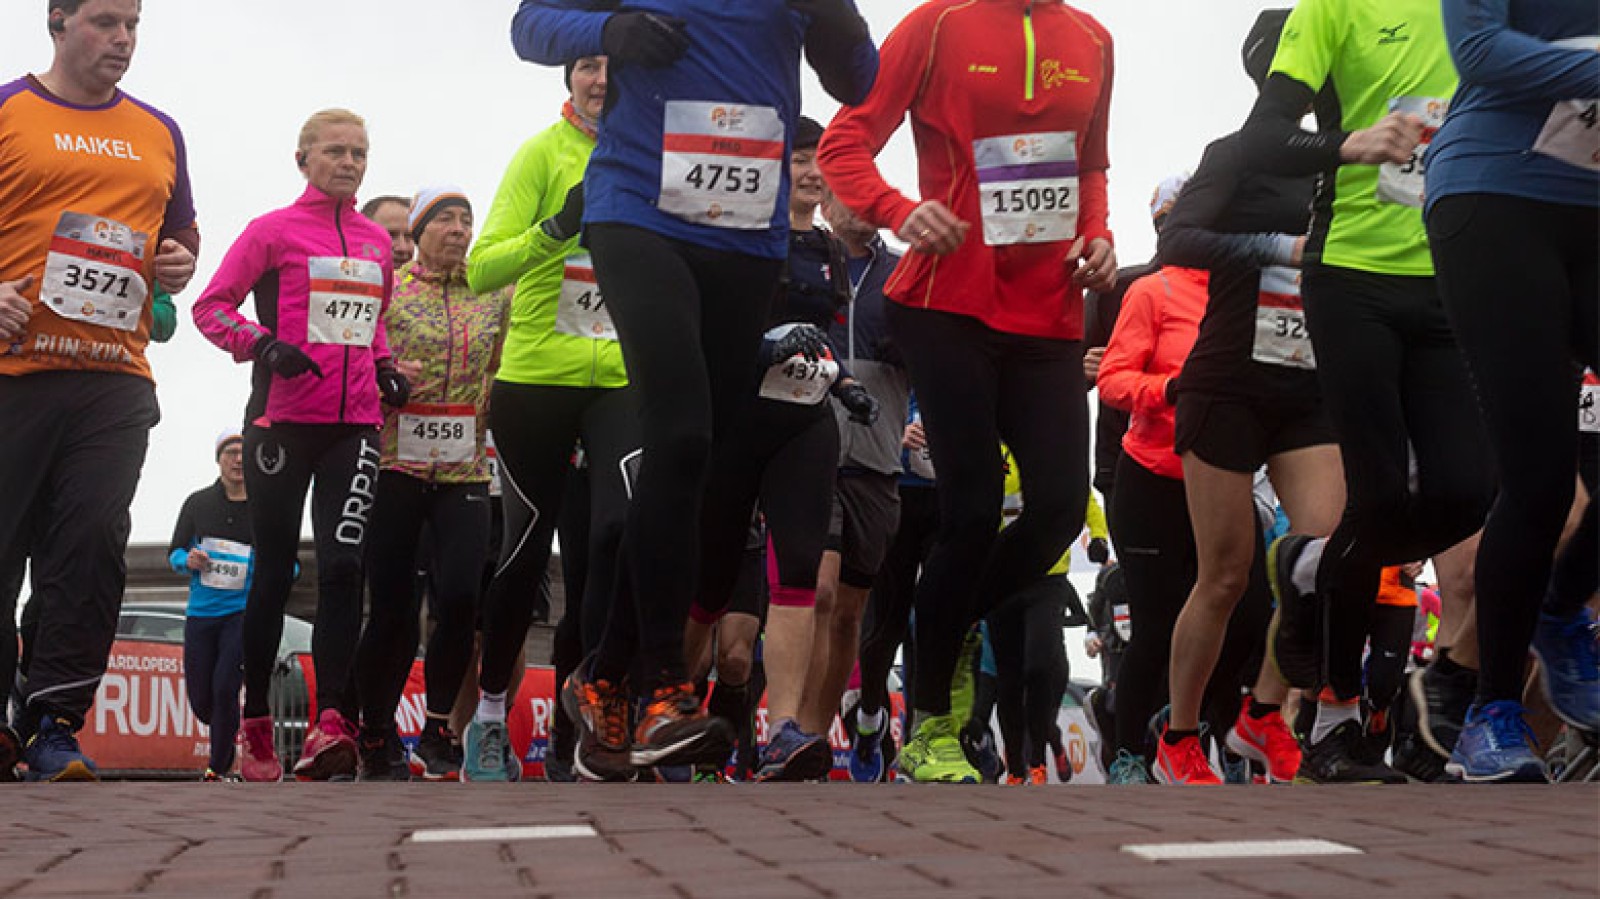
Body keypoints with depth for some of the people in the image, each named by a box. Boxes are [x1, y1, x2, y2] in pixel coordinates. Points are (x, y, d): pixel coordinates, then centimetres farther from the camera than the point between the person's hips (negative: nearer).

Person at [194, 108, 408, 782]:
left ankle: (331, 726, -16)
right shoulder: (273, 231, 0)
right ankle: (255, 725, 14)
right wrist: (263, 344, -16)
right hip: (282, 421, -3)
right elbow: (211, 304, -1)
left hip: (355, 425, 3)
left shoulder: (378, 242, 14)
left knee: (342, 564, -11)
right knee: (274, 570, 3)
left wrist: (384, 366, 12)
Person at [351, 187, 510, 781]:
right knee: (392, 608, -3)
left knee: (459, 597, -13)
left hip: (465, 469, 2)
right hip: (396, 463, -2)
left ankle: (437, 729, 4)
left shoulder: (495, 294, 13)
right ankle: (376, 737, 13)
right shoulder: (385, 288, 4)